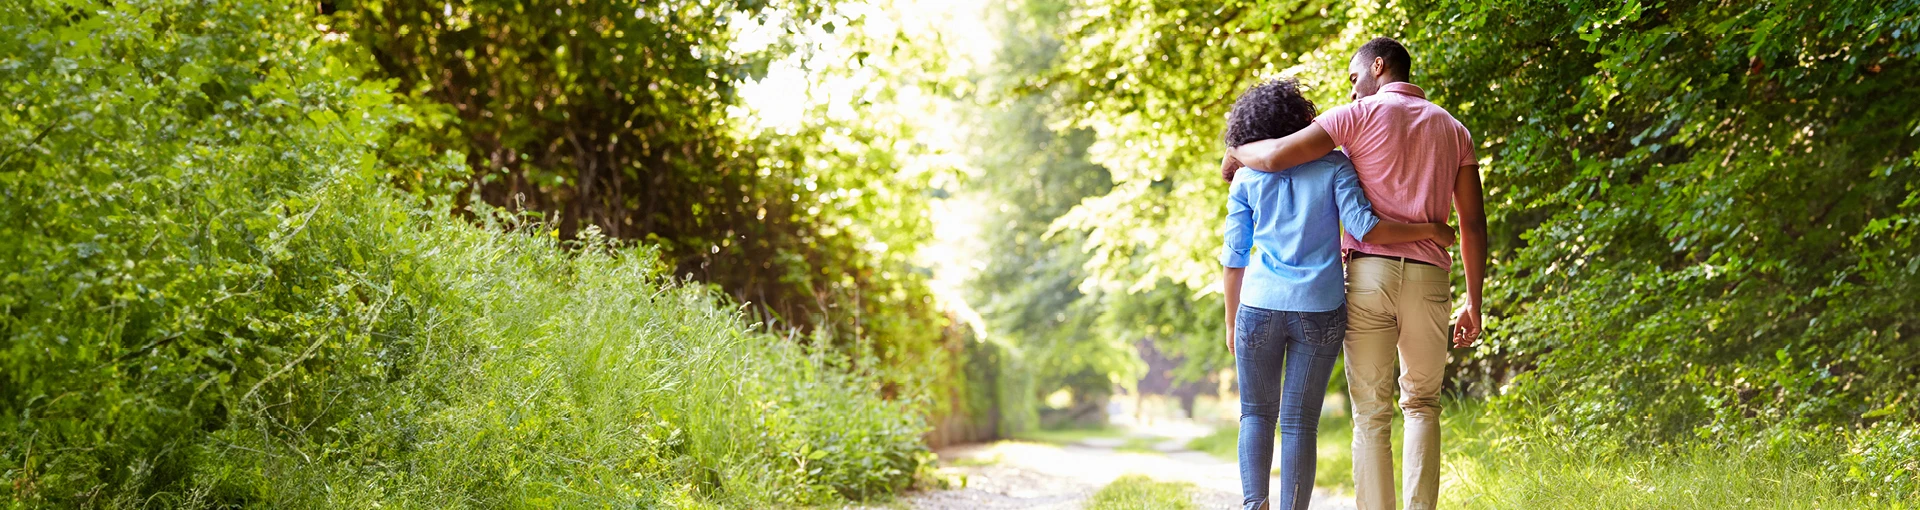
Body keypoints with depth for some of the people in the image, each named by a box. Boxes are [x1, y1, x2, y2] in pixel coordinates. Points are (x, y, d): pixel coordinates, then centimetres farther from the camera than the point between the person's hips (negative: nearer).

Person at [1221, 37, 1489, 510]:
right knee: (1422, 404, 18)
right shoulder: (1454, 130, 15)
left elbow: (1278, 156, -9)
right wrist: (1473, 302, 12)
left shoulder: (1360, 115, 2)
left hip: (1368, 273, -3)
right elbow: (1473, 223, 9)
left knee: (1371, 415, 3)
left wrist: (1236, 153, 13)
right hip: (1428, 277, 3)